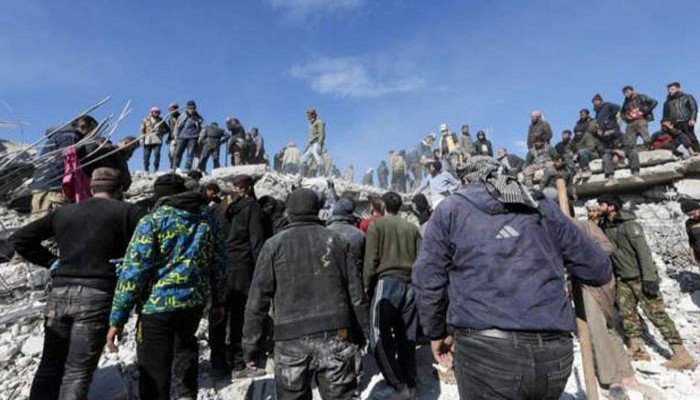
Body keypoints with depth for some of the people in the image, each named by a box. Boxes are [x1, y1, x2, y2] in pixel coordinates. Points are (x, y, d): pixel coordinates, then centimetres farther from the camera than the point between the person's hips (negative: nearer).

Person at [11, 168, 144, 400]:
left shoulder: (63, 212, 15)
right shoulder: (127, 212, -1)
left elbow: (19, 239, 18)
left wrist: (52, 262, 13)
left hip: (59, 293, 5)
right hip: (97, 295, -5)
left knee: (50, 366, 21)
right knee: (77, 373, 3)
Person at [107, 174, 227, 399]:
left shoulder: (152, 220, -7)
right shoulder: (208, 219, 6)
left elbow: (133, 270, -13)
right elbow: (218, 264, 10)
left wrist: (117, 318, -8)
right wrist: (218, 303, 19)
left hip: (158, 304, -4)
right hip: (195, 301, 5)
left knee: (154, 371, 9)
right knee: (186, 343, 33)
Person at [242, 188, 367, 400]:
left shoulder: (274, 245, 0)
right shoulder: (336, 240, 5)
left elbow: (257, 299, -2)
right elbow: (355, 291, 5)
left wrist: (252, 345, 5)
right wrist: (362, 329, 15)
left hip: (291, 341, 0)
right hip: (335, 336, 1)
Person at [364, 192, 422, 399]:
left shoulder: (377, 224, -1)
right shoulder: (412, 227, 10)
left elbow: (371, 260, -7)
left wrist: (367, 286, 2)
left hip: (387, 282, -5)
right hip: (410, 285, 5)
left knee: (380, 338, 1)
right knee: (407, 337, 15)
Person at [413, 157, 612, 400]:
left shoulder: (451, 209, 8)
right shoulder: (542, 208, 15)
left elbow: (427, 279, 2)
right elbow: (600, 270, 18)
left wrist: (436, 333, 15)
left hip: (485, 350, -3)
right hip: (554, 352, 4)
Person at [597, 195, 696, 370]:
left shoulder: (628, 224, -16)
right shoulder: (604, 227, 5)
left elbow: (643, 250, -20)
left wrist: (649, 278, -25)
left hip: (640, 277, -7)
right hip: (623, 279, 7)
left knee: (656, 313, -5)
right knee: (626, 312, 7)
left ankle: (682, 355, 3)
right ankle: (637, 348, 17)